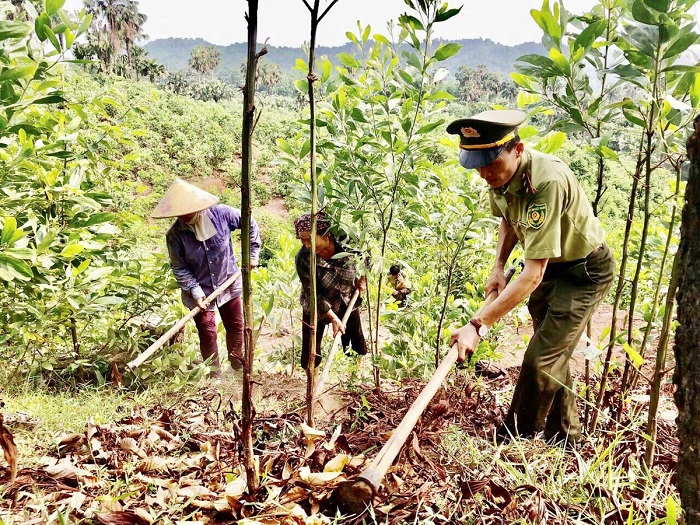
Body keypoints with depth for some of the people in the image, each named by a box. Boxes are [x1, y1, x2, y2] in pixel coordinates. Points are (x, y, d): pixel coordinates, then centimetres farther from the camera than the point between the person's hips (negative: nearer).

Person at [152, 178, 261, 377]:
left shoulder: (221, 214, -18)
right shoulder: (175, 234, -18)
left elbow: (250, 224, -2)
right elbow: (179, 268, -11)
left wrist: (253, 254, -1)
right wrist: (195, 291, -19)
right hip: (200, 290, -2)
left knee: (236, 325, 16)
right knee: (207, 333, 3)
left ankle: (238, 363, 40)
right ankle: (215, 373, 23)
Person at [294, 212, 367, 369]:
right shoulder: (303, 259, -31)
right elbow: (313, 295, -24)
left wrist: (362, 278, -5)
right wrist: (333, 318, -23)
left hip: (347, 301, 3)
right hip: (317, 307, -2)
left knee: (358, 347, 15)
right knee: (311, 352, 2)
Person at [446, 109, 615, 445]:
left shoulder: (547, 181, -38)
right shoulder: (499, 174, -11)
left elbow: (533, 275, -41)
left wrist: (478, 325, -44)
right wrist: (498, 267, -3)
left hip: (584, 270, -8)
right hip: (548, 265, 8)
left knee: (541, 360, -11)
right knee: (554, 357, 17)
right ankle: (565, 437, 35)